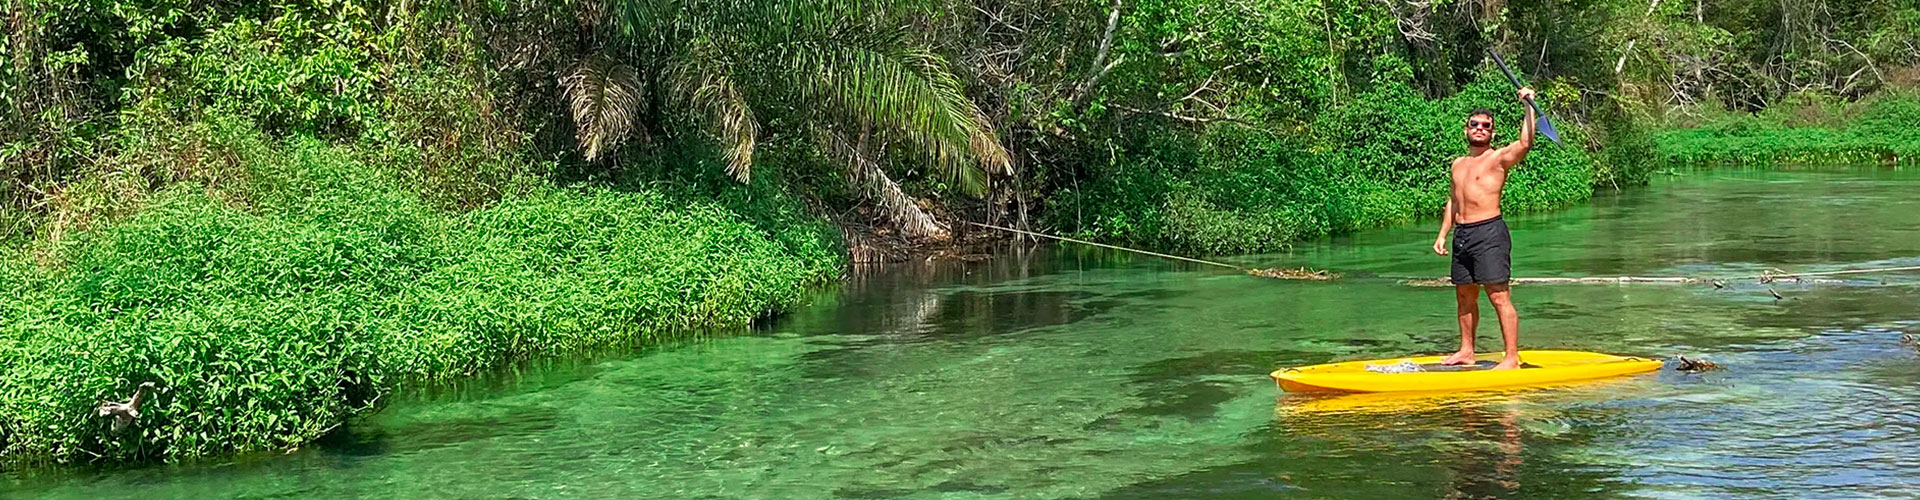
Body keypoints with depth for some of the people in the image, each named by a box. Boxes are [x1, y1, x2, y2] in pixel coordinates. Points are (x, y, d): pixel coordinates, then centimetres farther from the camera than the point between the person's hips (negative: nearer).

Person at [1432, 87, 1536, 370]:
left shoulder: (1499, 158, -2)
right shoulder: (1458, 164, 19)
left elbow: (1525, 143, -21)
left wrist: (1528, 107, -22)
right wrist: (1443, 234, 19)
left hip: (1489, 232, -7)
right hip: (1462, 234, 8)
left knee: (1499, 296, -11)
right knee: (1464, 296, 13)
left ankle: (1512, 358, -11)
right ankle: (1466, 352, 23)